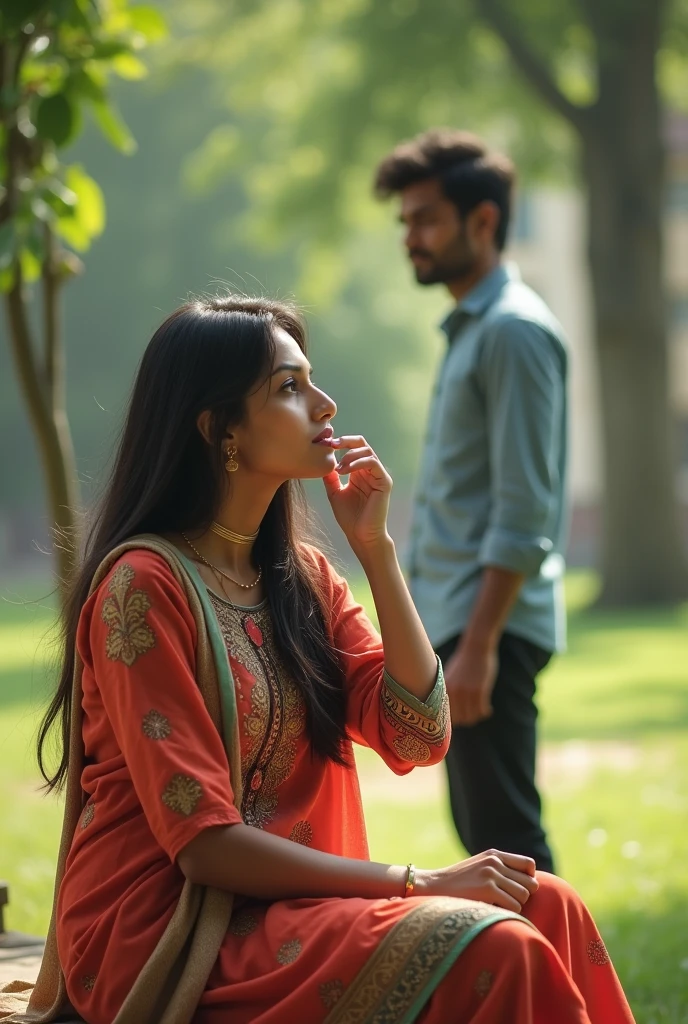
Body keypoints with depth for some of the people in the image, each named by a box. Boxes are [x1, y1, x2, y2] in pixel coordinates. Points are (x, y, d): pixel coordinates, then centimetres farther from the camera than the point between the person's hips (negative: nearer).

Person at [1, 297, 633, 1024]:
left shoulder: (302, 576, 11)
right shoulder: (145, 583, -13)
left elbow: (418, 737, 2)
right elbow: (204, 844, -17)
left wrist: (375, 549, -4)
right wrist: (419, 882, -19)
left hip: (283, 901, 7)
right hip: (159, 933, -7)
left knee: (548, 909, -13)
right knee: (485, 952, -25)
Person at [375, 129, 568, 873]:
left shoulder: (515, 331, -12)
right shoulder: (469, 327, 17)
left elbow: (523, 513, -18)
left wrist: (478, 645, -22)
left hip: (491, 622, -10)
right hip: (454, 617, 10)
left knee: (503, 835, -9)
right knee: (482, 831, 12)